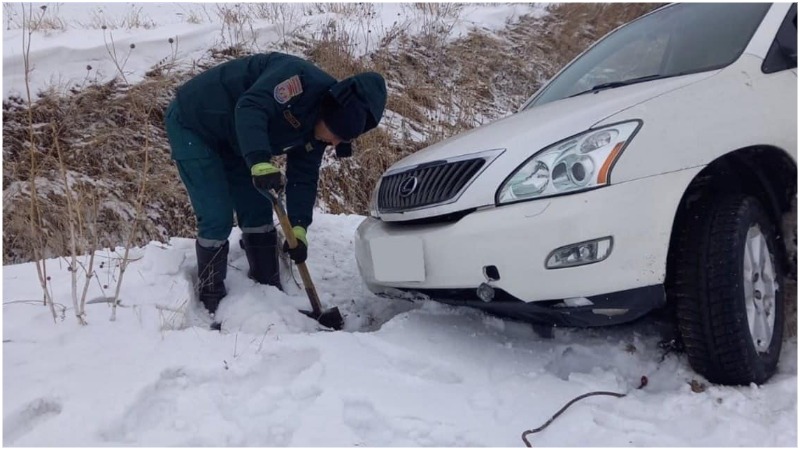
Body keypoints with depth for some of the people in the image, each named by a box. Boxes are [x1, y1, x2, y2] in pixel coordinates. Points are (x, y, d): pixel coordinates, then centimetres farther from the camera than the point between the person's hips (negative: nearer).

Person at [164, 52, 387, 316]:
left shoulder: (316, 128, -3)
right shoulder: (302, 80, -30)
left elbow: (303, 176, -3)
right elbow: (249, 108, -41)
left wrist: (299, 228, -13)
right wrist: (261, 162, -52)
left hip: (230, 139, 9)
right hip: (192, 124, -8)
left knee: (258, 213, 6)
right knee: (217, 219, -12)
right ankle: (211, 303, 5)